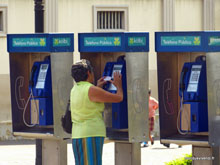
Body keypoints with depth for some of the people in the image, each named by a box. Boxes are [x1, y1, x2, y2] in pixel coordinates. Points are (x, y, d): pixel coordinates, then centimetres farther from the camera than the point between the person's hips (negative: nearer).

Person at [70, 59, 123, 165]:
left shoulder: (74, 90, 13)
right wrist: (118, 85, 15)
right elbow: (119, 98, -5)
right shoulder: (91, 90, -12)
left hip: (76, 135, 8)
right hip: (91, 135, -8)